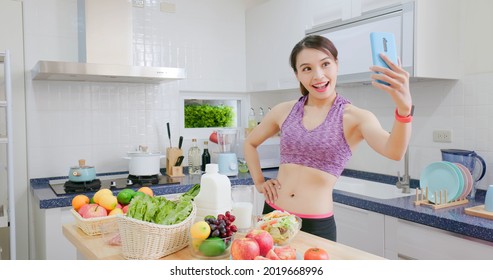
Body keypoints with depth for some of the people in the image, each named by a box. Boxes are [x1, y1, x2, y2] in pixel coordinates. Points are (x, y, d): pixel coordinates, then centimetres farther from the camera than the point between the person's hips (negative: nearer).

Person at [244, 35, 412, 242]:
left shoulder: (356, 117, -9)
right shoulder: (284, 111, 1)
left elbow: (394, 152, -28)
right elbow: (250, 143, 18)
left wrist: (404, 108, -46)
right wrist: (259, 183, 6)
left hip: (316, 225, -3)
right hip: (272, 215, 4)